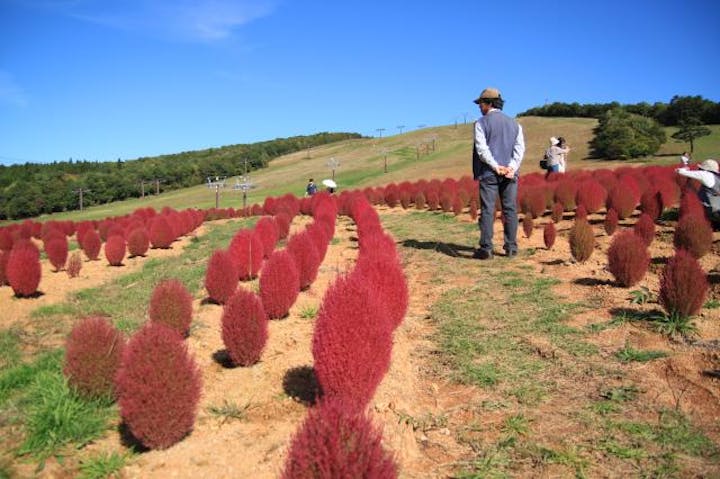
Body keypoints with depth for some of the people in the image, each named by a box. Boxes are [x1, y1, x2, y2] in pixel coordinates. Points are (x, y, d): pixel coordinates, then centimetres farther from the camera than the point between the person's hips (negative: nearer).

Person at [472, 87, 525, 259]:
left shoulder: (481, 123, -1)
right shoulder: (514, 123, 13)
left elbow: (481, 148, -13)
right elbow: (520, 148, 1)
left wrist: (496, 167, -14)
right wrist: (512, 168, -9)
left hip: (489, 173, -4)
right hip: (510, 173, 4)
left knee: (487, 210, -2)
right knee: (510, 210, 7)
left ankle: (486, 249, -4)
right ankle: (511, 247, 8)